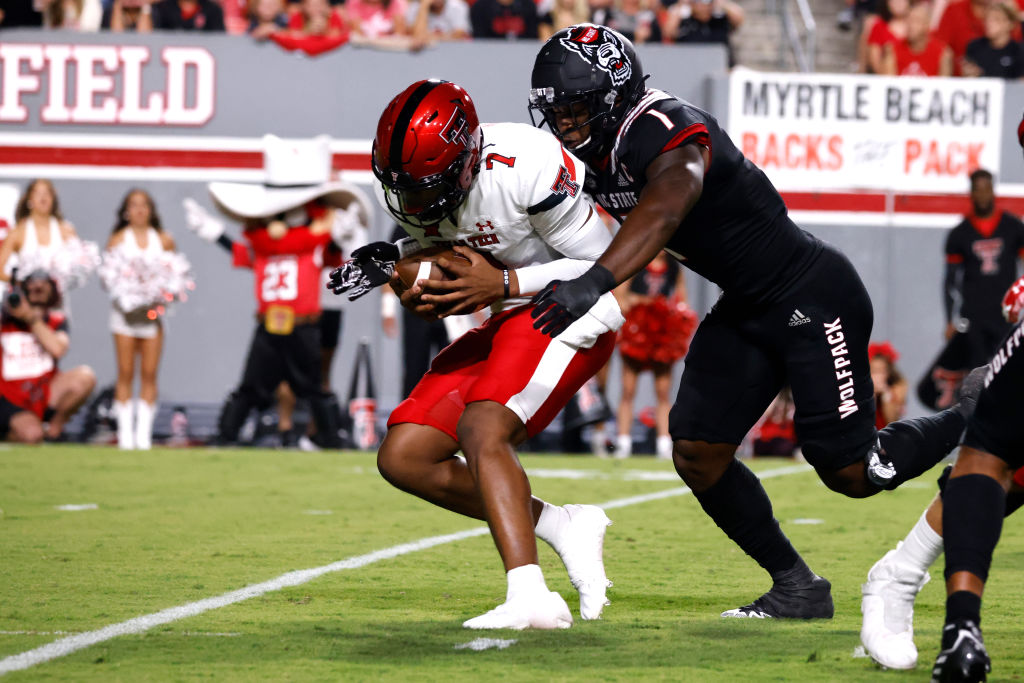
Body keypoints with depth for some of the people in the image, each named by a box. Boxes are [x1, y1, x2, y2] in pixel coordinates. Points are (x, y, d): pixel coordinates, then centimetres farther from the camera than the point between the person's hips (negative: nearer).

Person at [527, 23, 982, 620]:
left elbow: (664, 209, -48)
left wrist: (595, 282, -60)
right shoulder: (594, 156, 1)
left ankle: (974, 420, 22)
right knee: (697, 453, -2)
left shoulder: (670, 132, -28)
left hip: (814, 295, -9)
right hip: (746, 308, 9)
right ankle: (797, 589, 12)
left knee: (852, 472, -4)